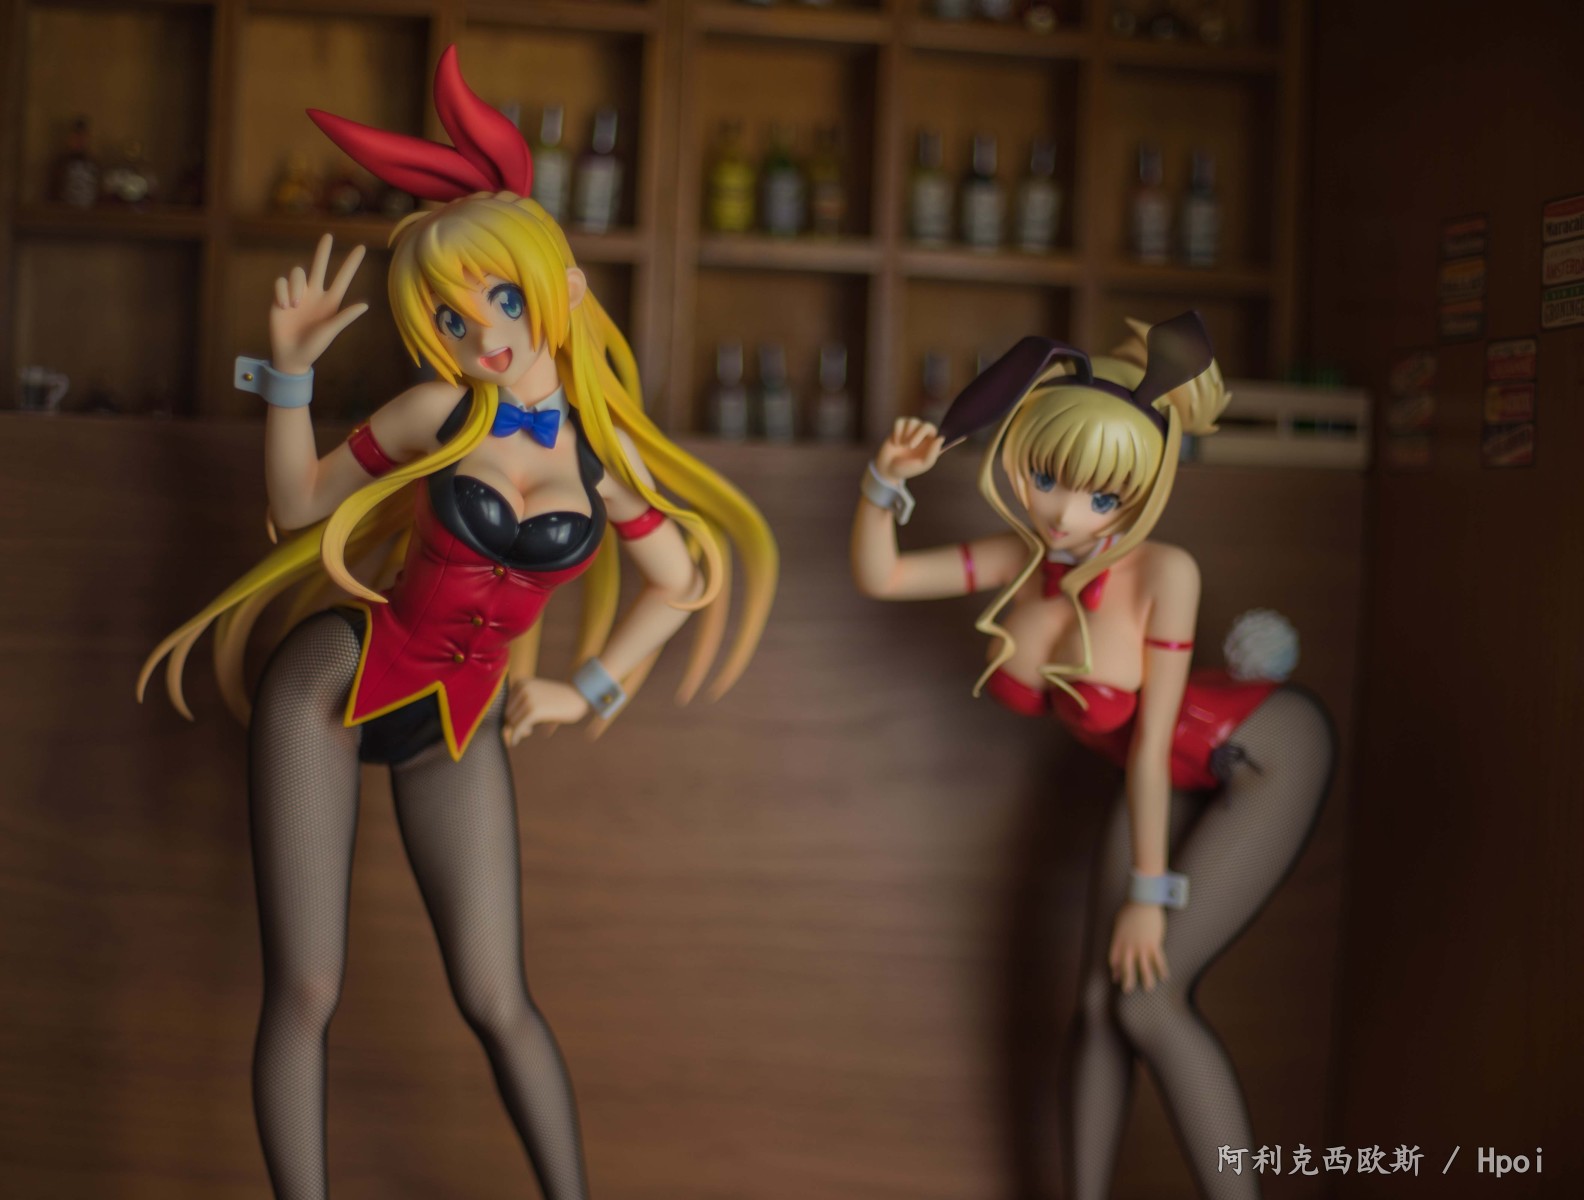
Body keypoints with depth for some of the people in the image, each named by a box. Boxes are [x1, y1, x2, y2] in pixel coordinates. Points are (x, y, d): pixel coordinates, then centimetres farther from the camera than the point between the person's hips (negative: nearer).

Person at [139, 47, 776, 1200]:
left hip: (458, 726, 1)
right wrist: (291, 369, -12)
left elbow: (677, 584, 10)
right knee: (305, 992, -3)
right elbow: (299, 504, 1)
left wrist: (589, 691, 3)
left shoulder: (605, 447, -2)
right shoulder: (439, 413, -7)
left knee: (498, 999, 2)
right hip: (331, 686, -1)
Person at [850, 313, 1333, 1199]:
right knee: (1100, 1002, 3)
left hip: (1267, 759, -6)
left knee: (1149, 998, -13)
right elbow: (879, 577, -8)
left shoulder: (1163, 571, -32)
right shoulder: (1022, 559, -17)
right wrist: (889, 480, -25)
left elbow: (1152, 735, -25)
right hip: (1171, 781, 6)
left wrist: (1150, 890, -17)